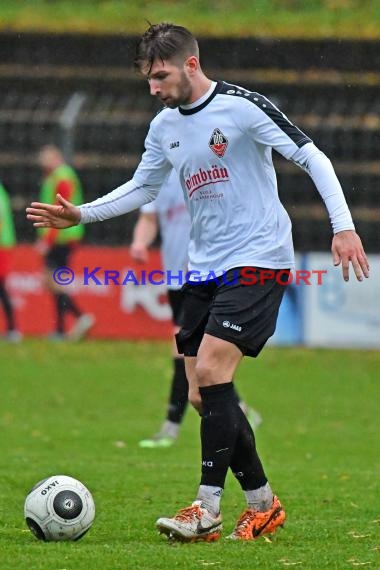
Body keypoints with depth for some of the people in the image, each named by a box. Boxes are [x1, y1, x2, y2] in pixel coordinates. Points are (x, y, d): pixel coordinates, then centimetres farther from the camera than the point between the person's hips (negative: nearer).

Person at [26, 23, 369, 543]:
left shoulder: (242, 106, -12)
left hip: (257, 262, -8)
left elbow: (312, 159, -11)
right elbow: (142, 188, 24)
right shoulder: (165, 127, 10)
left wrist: (343, 226, -19)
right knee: (204, 397, 2)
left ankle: (207, 510, -16)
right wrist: (80, 215, 13)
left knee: (210, 371, -19)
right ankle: (262, 505, 15)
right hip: (204, 268, 8)